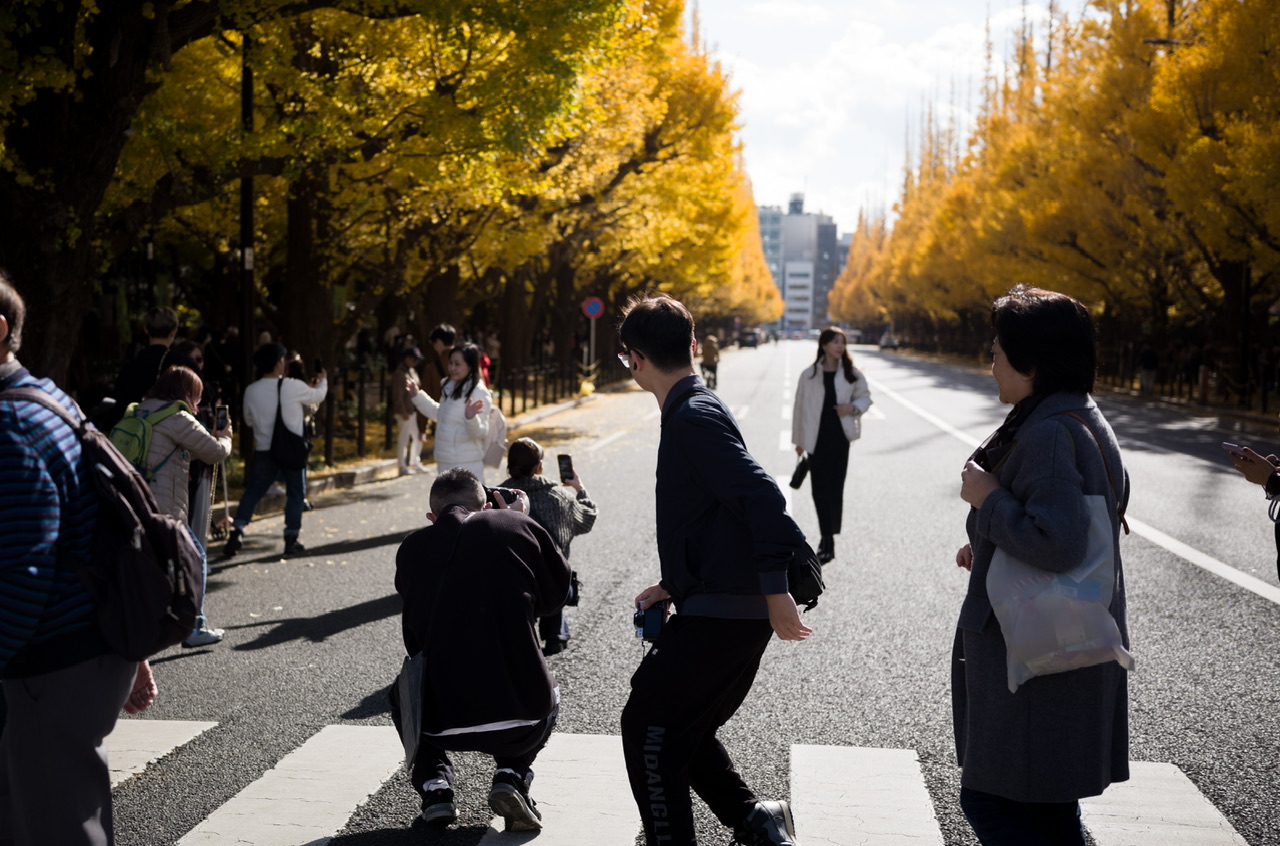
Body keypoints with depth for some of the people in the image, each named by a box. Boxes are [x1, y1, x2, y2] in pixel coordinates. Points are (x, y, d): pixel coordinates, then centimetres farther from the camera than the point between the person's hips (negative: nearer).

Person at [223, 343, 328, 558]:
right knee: (295, 494, 10)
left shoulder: (251, 391, -4)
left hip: (264, 450, 3)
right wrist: (322, 381, 26)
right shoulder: (293, 387, -13)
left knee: (252, 492, 11)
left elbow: (248, 420, 11)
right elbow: (318, 396, 5)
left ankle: (236, 533, 2)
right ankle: (291, 540, 10)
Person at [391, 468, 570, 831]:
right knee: (547, 693, 35)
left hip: (438, 721, 1)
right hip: (520, 719, -1)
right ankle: (512, 776, 11)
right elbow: (554, 596, 18)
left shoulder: (411, 548, 6)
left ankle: (433, 782, 15)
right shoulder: (518, 528, 1)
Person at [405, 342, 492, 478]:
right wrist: (417, 397, 26)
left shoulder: (479, 392, -17)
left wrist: (471, 418, -41)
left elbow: (480, 431, -21)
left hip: (467, 464, -10)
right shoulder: (450, 388, 9)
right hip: (446, 461, 10)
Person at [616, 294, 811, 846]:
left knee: (648, 727, -4)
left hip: (722, 613, -10)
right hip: (726, 608, 10)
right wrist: (673, 586, 25)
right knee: (681, 728, 17)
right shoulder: (691, 411, 18)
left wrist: (776, 589, -28)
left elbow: (760, 496, -25)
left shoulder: (694, 417, -15)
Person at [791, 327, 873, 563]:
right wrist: (799, 439, 7)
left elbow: (865, 396, 14)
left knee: (835, 486, 5)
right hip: (816, 437, -1)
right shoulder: (809, 375, -2)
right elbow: (800, 407, 4)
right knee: (820, 488, -5)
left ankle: (828, 538, 17)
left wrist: (854, 407, -8)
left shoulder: (851, 374, 2)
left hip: (840, 437, 1)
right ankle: (828, 539, 0)